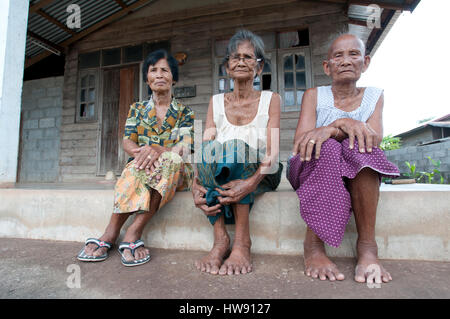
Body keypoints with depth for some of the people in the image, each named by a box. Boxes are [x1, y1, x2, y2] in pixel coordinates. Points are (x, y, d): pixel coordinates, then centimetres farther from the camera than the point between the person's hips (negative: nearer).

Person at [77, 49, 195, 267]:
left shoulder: (184, 112, 7)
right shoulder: (137, 109, 14)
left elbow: (185, 148, -9)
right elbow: (127, 142, 0)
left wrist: (158, 150, -30)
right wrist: (141, 151, -25)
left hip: (176, 172, -1)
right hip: (141, 168, 1)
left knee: (172, 159, -35)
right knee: (138, 167, -34)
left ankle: (134, 231, -35)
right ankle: (111, 234, -31)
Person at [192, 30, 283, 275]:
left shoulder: (270, 100, 1)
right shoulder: (216, 101, 8)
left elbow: (272, 152, -12)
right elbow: (204, 149, -5)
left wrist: (252, 182, -31)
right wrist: (195, 186, -23)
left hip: (261, 176, -2)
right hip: (218, 176, 2)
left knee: (236, 145, -31)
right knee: (210, 147, -28)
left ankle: (242, 241, -25)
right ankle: (220, 239, -25)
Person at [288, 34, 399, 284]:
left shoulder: (374, 96, 9)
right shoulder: (314, 95, 4)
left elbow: (375, 139, -11)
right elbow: (300, 142, -12)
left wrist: (331, 129, -29)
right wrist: (344, 124, -28)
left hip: (358, 174, 1)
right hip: (312, 170, -1)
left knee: (358, 146, -30)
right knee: (328, 148, -32)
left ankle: (367, 245, -28)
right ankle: (313, 244, -29)